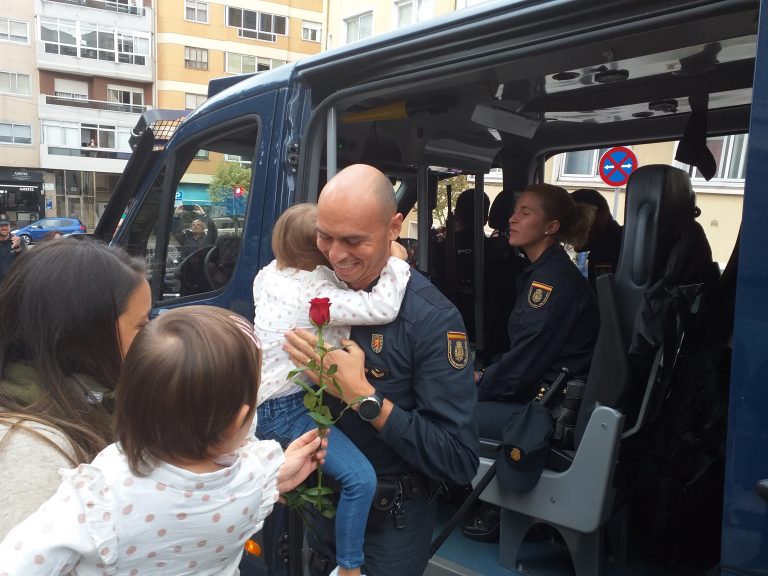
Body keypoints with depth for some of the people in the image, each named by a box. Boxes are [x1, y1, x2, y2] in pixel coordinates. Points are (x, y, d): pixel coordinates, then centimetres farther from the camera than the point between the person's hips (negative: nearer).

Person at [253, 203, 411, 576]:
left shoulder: (270, 275, -1)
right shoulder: (314, 294, -27)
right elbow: (382, 308, -33)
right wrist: (396, 261, -20)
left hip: (266, 398, 10)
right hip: (287, 411, -10)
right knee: (361, 478, -16)